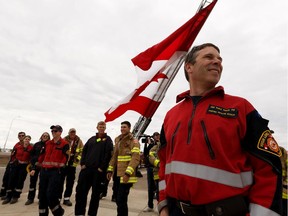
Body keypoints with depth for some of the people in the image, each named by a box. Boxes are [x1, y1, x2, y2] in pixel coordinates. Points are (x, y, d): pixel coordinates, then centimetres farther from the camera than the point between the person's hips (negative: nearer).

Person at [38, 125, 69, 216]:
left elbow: (65, 158, -9)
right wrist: (39, 163, 17)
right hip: (44, 170, 7)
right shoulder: (48, 143, 14)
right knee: (42, 194, 11)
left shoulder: (64, 144, -6)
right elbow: (42, 154, 22)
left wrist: (60, 166, -13)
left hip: (55, 171, -7)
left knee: (50, 194, -10)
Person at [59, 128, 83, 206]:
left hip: (73, 164, 2)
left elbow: (82, 151, 5)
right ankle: (58, 197, 20)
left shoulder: (79, 141, 2)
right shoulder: (64, 140, -1)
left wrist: (78, 158, -6)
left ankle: (66, 198, 19)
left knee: (70, 182, 7)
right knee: (60, 180, 7)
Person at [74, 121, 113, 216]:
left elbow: (108, 154, -9)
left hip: (98, 170, -4)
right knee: (80, 190, 6)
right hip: (86, 168, 4)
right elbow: (84, 151, 13)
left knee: (95, 193, 6)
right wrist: (82, 163, 0)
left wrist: (102, 167, -15)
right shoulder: (92, 139, 16)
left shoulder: (108, 139, 2)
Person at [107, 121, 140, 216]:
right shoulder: (118, 139, 15)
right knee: (118, 198, 16)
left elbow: (136, 158, -18)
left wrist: (128, 173, -25)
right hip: (118, 173, 7)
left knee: (121, 199, -6)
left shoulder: (134, 141, -8)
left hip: (126, 174, -7)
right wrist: (110, 170, 13)